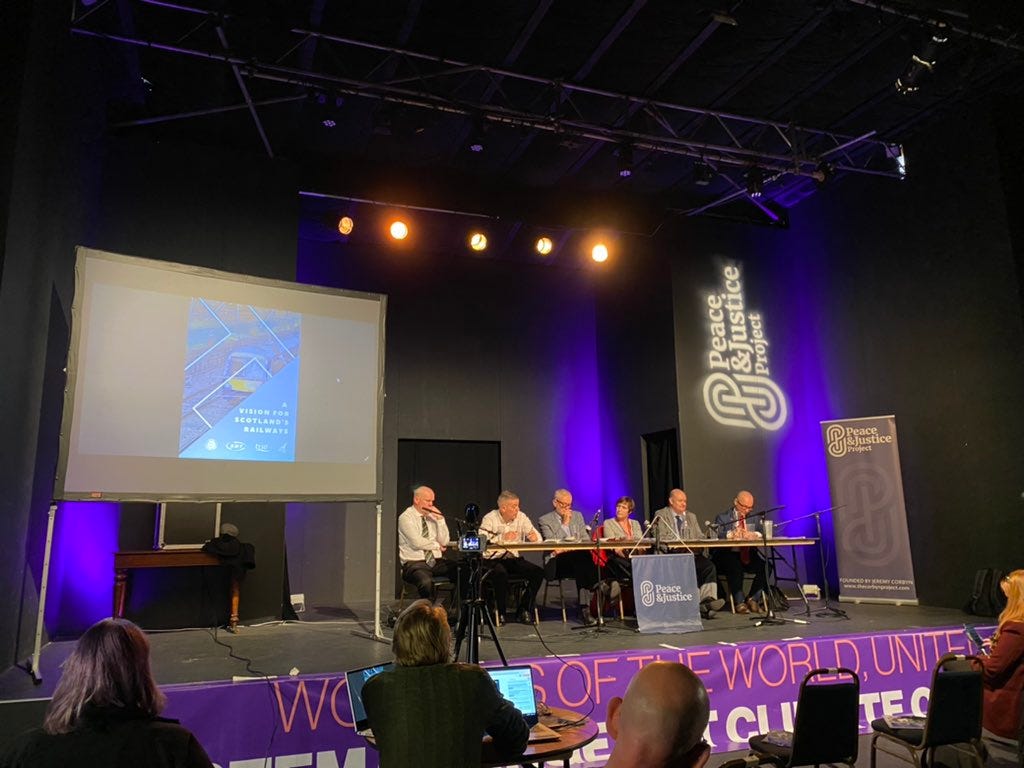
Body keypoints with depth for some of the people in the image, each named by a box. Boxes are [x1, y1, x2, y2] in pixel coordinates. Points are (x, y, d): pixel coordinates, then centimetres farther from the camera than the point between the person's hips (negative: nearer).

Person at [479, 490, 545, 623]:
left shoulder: (521, 517, 4)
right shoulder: (490, 519, -8)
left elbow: (537, 538, 3)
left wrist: (535, 537, -22)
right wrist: (502, 538, -33)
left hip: (514, 558, 5)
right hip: (493, 559, -5)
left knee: (538, 572, -16)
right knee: (501, 573, -37)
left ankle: (524, 611, -3)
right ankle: (500, 612, -15)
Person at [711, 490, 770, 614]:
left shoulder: (755, 518, 17)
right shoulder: (723, 518, 5)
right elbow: (715, 535, -13)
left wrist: (754, 535, -20)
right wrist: (731, 534, -32)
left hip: (749, 555, 4)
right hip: (728, 554, -4)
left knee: (765, 566, -24)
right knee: (735, 567, -35)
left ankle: (752, 599, -6)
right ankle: (739, 602, -18)